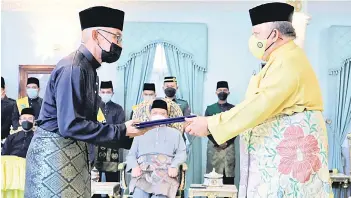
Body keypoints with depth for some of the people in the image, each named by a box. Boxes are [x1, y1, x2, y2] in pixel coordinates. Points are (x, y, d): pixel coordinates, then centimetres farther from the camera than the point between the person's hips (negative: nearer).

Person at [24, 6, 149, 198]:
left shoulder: (88, 69, 11)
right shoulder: (73, 68, -18)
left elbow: (86, 122, 10)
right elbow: (70, 125, -24)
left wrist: (126, 132, 3)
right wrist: (121, 131, -18)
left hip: (74, 153, 9)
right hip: (54, 154, -9)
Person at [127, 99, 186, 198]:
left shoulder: (175, 133, 29)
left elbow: (182, 153, 15)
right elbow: (131, 154, 22)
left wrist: (174, 165, -7)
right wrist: (134, 166, -1)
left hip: (165, 173, 0)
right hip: (143, 173, 1)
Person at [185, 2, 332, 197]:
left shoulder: (289, 61, -16)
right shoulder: (280, 61, 17)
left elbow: (259, 106, -24)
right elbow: (252, 104, 16)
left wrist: (210, 125, -19)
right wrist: (211, 121, 9)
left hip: (289, 156, -9)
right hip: (277, 155, 10)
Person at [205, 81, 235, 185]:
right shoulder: (210, 109, 11)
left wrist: (227, 142, -8)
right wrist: (217, 142, -7)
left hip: (229, 146, 0)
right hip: (213, 146, 0)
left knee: (229, 174, -4)